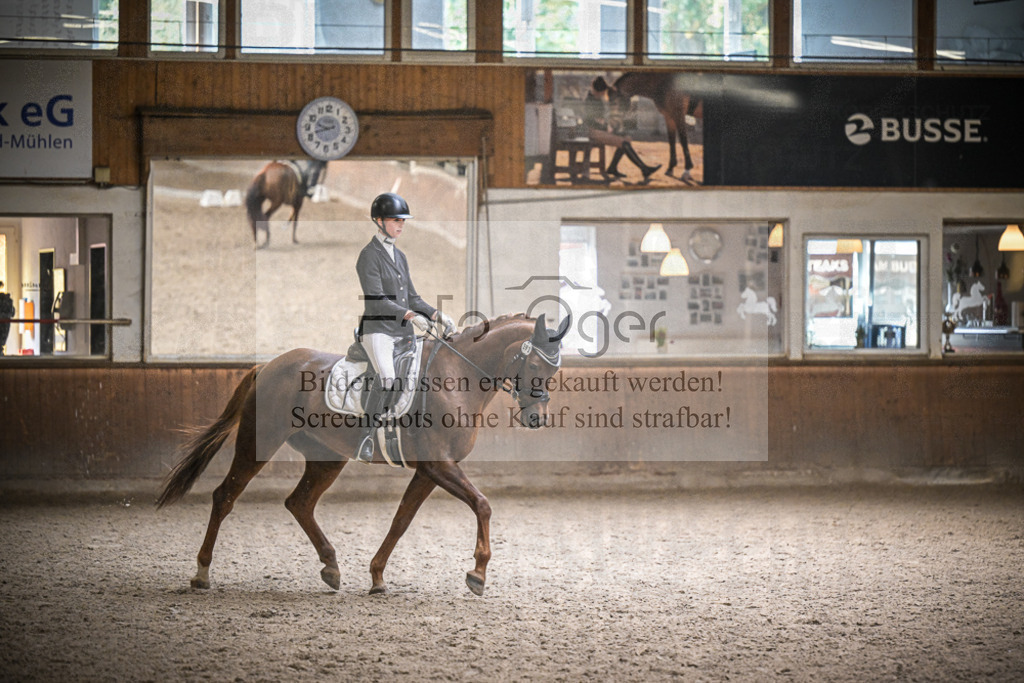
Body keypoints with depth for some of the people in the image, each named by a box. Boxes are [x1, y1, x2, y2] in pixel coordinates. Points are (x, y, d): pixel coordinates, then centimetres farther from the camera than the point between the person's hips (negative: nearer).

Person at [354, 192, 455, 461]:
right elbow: (376, 299, -17)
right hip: (377, 329, -8)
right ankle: (366, 440, -23)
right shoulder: (369, 255, -7)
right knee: (386, 378, -28)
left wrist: (438, 315, 3)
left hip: (404, 331, 8)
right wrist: (410, 315, -28)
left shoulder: (399, 256, 18)